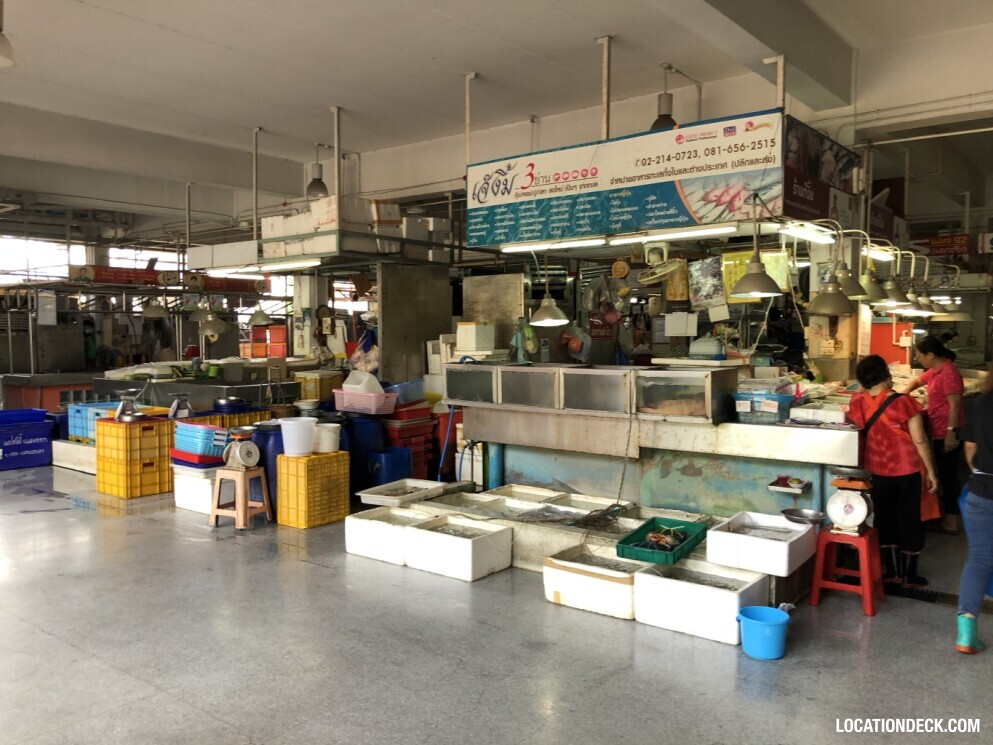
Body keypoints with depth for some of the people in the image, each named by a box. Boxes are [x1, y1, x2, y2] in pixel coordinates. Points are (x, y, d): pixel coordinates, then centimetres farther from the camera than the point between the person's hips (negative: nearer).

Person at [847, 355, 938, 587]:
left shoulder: (858, 402, -9)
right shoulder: (903, 402, -17)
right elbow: (920, 441, -13)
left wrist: (864, 388, 12)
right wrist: (931, 471, -1)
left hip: (876, 471, 3)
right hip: (906, 470, -2)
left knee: (885, 518, 17)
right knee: (909, 520, 11)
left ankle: (892, 571, 25)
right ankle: (909, 575, 21)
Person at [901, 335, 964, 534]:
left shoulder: (948, 372, -18)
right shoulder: (935, 370, 11)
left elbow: (955, 404, -21)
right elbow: (918, 381, 31)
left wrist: (951, 432, -23)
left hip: (946, 433, -9)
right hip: (939, 432, 9)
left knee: (948, 475, -2)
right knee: (945, 474, 16)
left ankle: (951, 521, 5)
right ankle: (952, 513, 27)